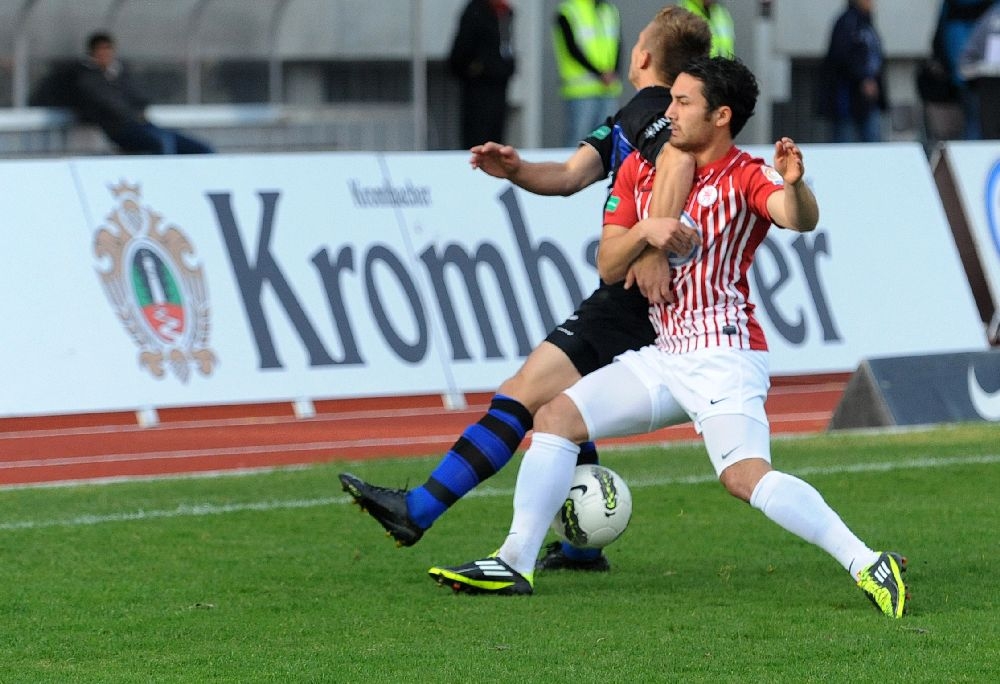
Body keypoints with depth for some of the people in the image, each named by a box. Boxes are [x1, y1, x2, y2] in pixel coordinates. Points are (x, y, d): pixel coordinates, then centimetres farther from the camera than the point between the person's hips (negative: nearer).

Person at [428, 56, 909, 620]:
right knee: (556, 419, 3)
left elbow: (801, 219, -29)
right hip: (666, 356, 8)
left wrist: (794, 186, -51)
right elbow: (608, 267, 9)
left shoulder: (746, 177, -8)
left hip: (725, 354, -8)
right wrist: (643, 230, -11)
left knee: (745, 475, -27)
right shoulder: (641, 170, 12)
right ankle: (516, 564, 8)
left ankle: (868, 566, -31)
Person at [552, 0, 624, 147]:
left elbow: (617, 47, 11)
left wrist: (613, 74, -8)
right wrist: (599, 74, -17)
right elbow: (573, 49, -9)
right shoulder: (567, 12, -1)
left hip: (609, 90, 5)